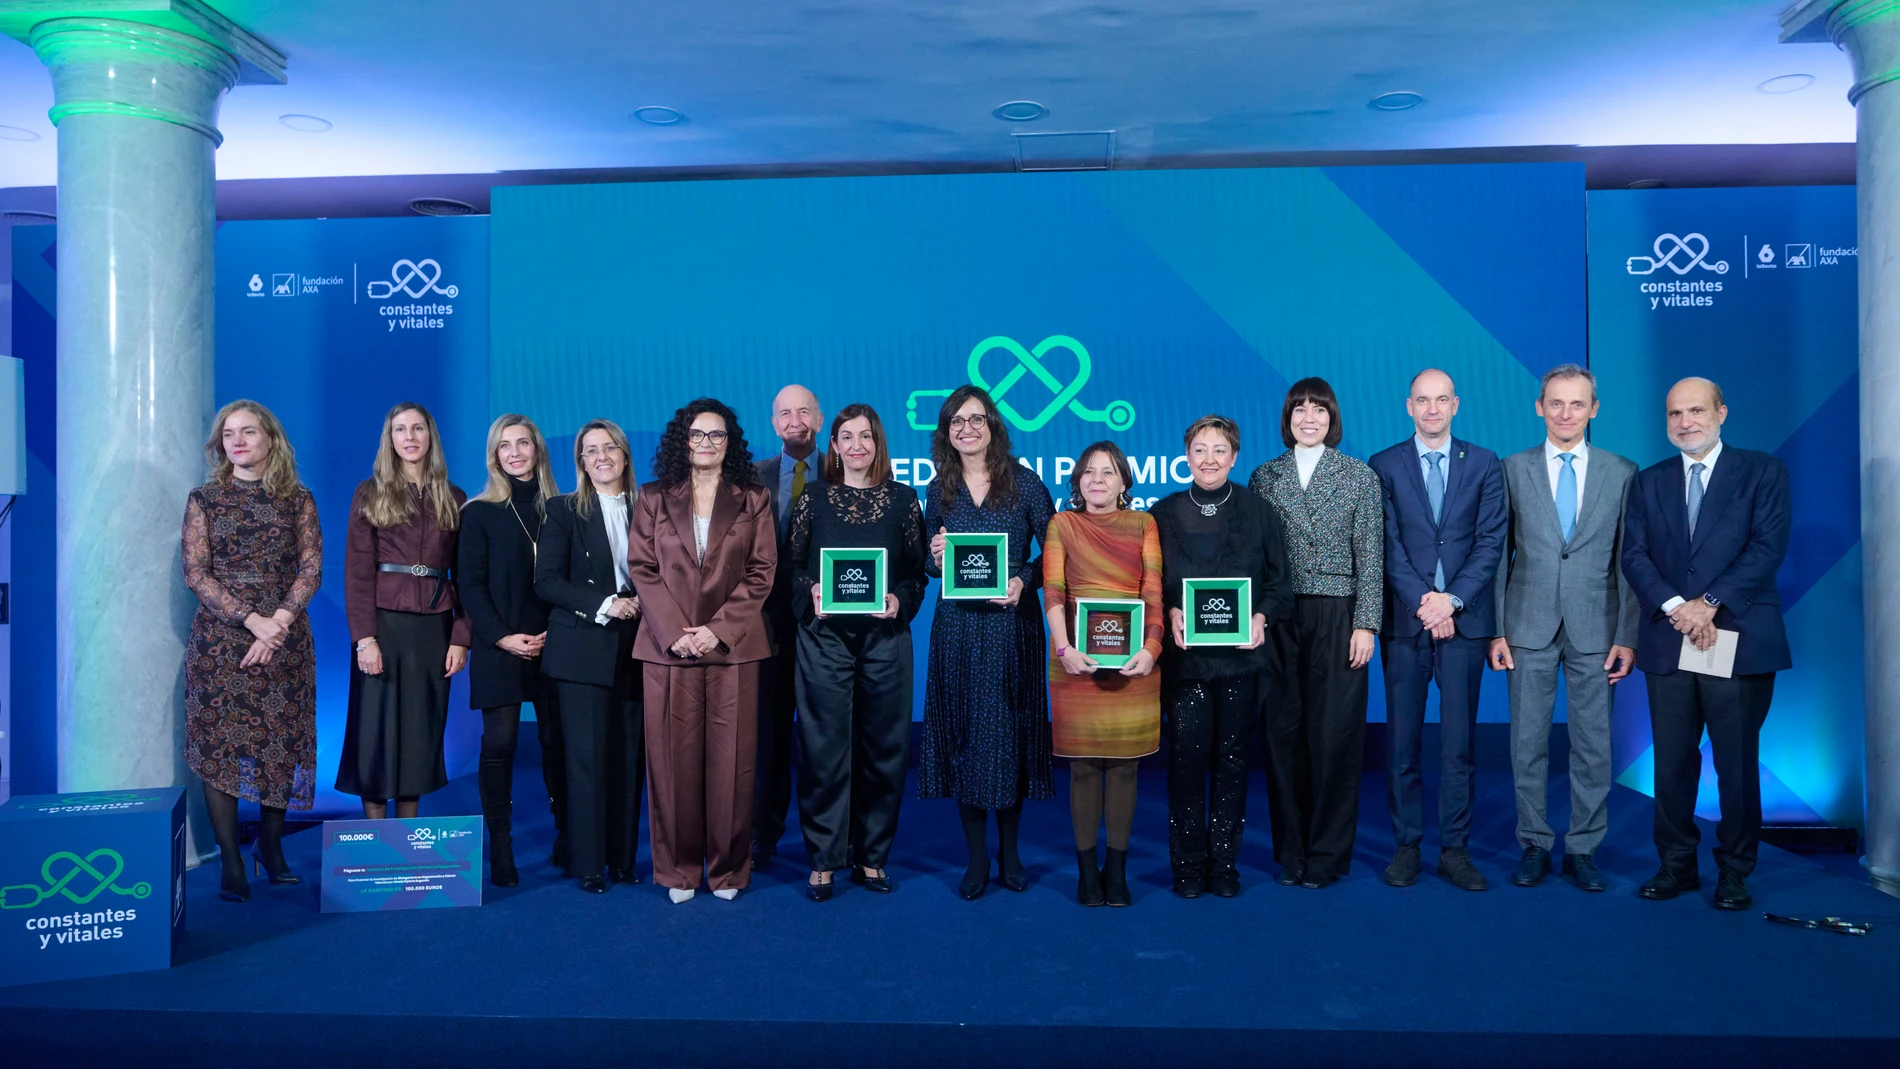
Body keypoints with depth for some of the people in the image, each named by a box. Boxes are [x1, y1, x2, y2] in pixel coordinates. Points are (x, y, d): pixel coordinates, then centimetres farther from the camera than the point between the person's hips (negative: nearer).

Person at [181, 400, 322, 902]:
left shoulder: (297, 499, 7)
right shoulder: (204, 500, 6)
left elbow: (312, 568, 0)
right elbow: (196, 572, -2)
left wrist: (278, 622, -13)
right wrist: (250, 619, -14)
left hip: (284, 638, 1)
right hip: (220, 639, -1)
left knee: (283, 743, 2)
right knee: (220, 743, -3)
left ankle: (271, 846, 18)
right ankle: (230, 862, 3)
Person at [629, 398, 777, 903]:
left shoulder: (753, 499, 9)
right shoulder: (654, 498, 10)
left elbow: (761, 572, 2)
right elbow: (642, 569, 3)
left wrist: (719, 628, -10)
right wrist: (675, 631, -10)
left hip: (733, 647, 0)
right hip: (668, 646, 1)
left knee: (730, 759, 1)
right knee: (673, 759, 2)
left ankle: (728, 868, 12)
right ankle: (678, 869, 13)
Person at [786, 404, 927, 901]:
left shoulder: (902, 499, 7)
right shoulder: (812, 497, 5)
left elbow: (918, 570, 8)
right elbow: (790, 564, 7)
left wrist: (900, 600, -10)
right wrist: (811, 594, -11)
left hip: (884, 637, 1)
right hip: (825, 637, -1)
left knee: (883, 747, 5)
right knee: (824, 747, 0)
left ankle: (871, 856, 18)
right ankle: (823, 860, 11)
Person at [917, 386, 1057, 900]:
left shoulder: (1024, 486, -1)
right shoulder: (939, 491, 8)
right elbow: (929, 563, 13)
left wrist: (1024, 580, -17)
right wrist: (936, 558, -8)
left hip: (1012, 624, -2)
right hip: (957, 627, 2)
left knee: (1010, 732, 4)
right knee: (964, 733, 4)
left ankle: (1009, 851, 20)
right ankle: (977, 856, 15)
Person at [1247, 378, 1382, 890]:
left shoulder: (1360, 476, 6)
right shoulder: (1265, 476, 9)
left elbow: (1370, 556, 2)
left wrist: (1365, 623, -6)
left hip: (1338, 617, -1)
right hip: (1280, 618, 1)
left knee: (1335, 733, -1)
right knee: (1284, 731, 3)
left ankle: (1327, 854, 11)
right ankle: (1290, 852, 14)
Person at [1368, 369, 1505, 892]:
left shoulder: (1483, 464, 8)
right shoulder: (1384, 466, 6)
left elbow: (1491, 541, 2)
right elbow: (1388, 546, -1)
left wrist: (1452, 599, -10)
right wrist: (1422, 604, -11)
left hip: (1464, 618, 1)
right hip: (1404, 620, 0)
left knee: (1459, 741, 3)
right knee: (1401, 740, 3)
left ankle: (1454, 848, 11)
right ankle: (1407, 844, 12)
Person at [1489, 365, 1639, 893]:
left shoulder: (1622, 473, 6)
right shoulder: (1513, 469, 5)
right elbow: (1499, 554, 4)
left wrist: (1627, 636, -1)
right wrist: (1496, 629, -2)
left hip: (1594, 629, 0)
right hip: (1529, 627, 0)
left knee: (1593, 745, 4)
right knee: (1528, 742, 5)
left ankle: (1582, 850, 17)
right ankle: (1535, 846, 17)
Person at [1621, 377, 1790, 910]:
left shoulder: (1763, 471, 4)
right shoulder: (1649, 482, 12)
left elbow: (1768, 547, -7)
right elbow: (1634, 555, 3)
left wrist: (1709, 603, -16)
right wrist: (1675, 606, -12)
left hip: (1739, 640, -3)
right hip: (1668, 642, 3)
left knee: (1737, 763, 3)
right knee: (1672, 761, 6)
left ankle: (1734, 871, 16)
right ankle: (1677, 864, 17)